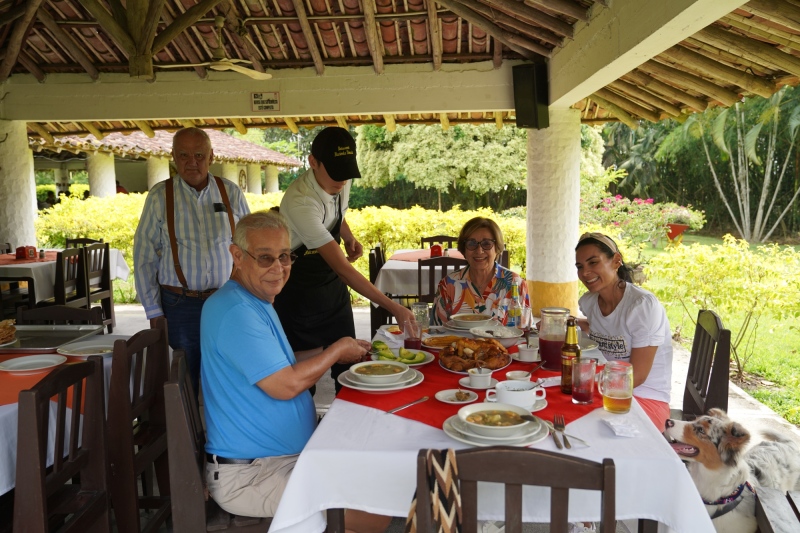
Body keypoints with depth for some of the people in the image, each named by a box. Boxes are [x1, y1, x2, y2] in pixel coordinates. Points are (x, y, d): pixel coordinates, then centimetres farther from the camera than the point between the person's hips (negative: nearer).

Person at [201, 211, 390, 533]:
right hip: (246, 476, -10)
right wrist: (336, 351, -9)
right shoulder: (236, 311, -23)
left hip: (289, 456, 10)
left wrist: (331, 354, 12)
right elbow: (285, 386, -24)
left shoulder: (257, 304, 12)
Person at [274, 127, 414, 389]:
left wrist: (349, 237, 1)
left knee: (348, 367, 11)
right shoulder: (300, 202, -31)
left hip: (333, 286, 7)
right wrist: (393, 307, -37)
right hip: (298, 291, -7)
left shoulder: (341, 183, -8)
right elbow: (343, 268, -35)